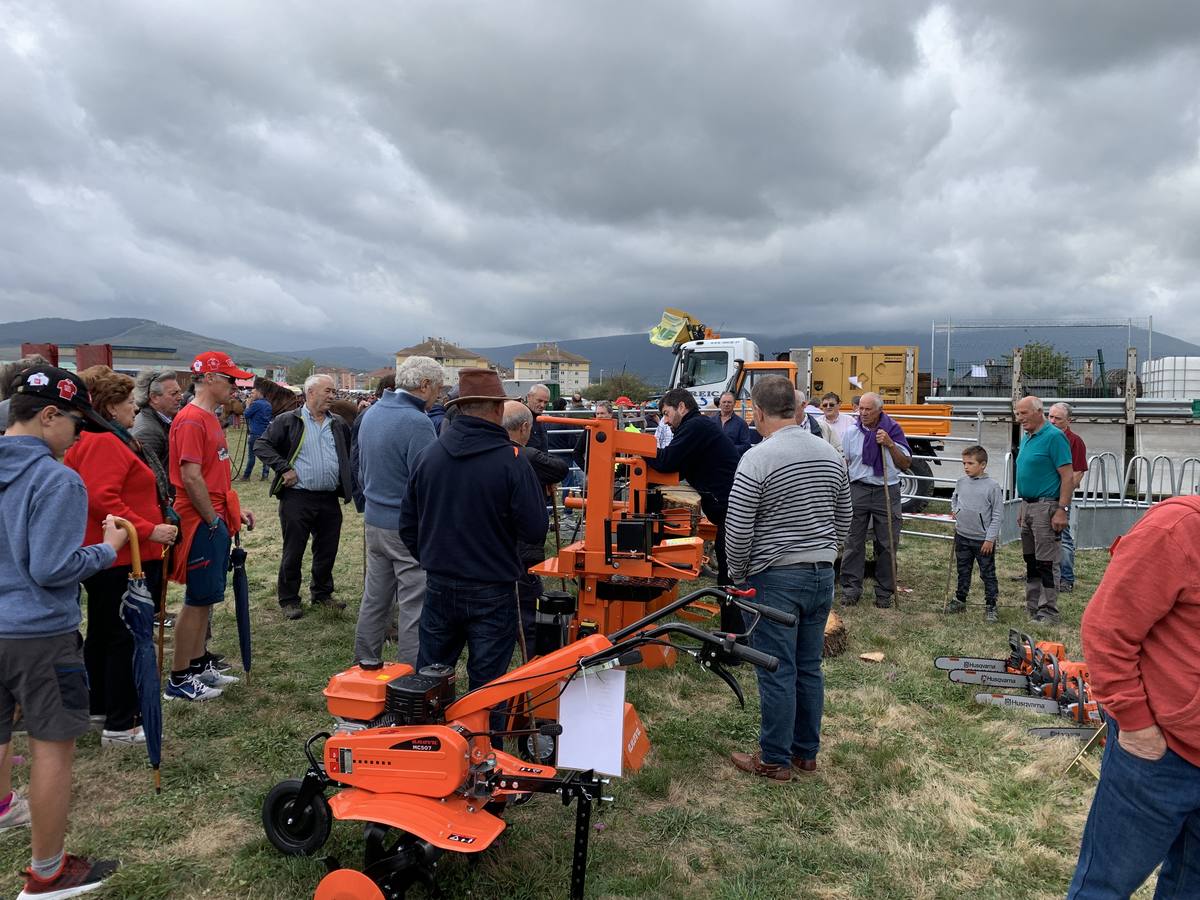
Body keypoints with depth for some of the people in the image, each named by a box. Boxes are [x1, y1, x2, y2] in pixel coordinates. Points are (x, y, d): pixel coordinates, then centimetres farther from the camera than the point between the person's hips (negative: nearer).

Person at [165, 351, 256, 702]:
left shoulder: (209, 419, 15)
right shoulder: (191, 420, -17)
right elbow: (191, 478, -22)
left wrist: (233, 508, 14)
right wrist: (213, 519, -15)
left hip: (216, 522, 10)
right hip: (202, 524, -10)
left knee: (206, 597, 16)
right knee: (198, 600, -3)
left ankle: (198, 663, 27)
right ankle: (179, 680, 7)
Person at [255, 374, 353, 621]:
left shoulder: (339, 424, 11)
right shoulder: (288, 421, -3)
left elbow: (350, 454, 22)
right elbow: (262, 445, -4)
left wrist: (348, 485, 10)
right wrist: (284, 468, -13)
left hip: (330, 499, 5)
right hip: (297, 498, -4)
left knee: (327, 551, 13)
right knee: (293, 552, 5)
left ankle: (322, 594, 30)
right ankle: (289, 600, 18)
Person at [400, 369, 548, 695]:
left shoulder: (428, 455, -2)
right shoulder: (511, 461, -17)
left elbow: (408, 525, 6)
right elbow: (535, 530, -14)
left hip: (439, 587, 4)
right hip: (492, 593, -4)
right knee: (486, 685, 9)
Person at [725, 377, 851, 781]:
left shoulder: (757, 459, -16)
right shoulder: (831, 454, 6)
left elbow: (738, 531, -15)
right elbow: (843, 521, 14)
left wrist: (737, 575, 0)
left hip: (775, 579, -6)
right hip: (822, 575, 7)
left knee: (777, 673, 3)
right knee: (809, 669, 15)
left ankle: (775, 760, 15)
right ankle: (806, 752, 27)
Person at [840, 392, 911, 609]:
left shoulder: (893, 431, -1)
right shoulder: (852, 433, 3)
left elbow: (905, 465, -1)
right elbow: (844, 464, 9)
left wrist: (890, 444, -14)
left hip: (887, 492, -1)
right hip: (858, 491, 1)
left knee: (887, 544, 5)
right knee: (854, 542, 2)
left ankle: (885, 591, 16)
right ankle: (851, 588, 11)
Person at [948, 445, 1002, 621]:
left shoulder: (992, 486, -14)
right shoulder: (961, 482, 1)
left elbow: (998, 515, -11)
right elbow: (954, 497, 25)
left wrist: (990, 539, -13)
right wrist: (954, 510, 5)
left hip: (984, 540, -5)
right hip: (962, 536, 5)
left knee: (988, 574, 5)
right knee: (963, 572, 17)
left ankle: (990, 605, 15)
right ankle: (960, 600, 29)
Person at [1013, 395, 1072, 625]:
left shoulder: (1054, 437, -12)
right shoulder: (1026, 438, 14)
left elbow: (1067, 477, -16)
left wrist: (1062, 510, -21)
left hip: (1046, 506, -9)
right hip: (1027, 505, 9)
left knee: (1046, 563, -4)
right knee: (1031, 561, 13)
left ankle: (1048, 613, 2)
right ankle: (1032, 608, 21)